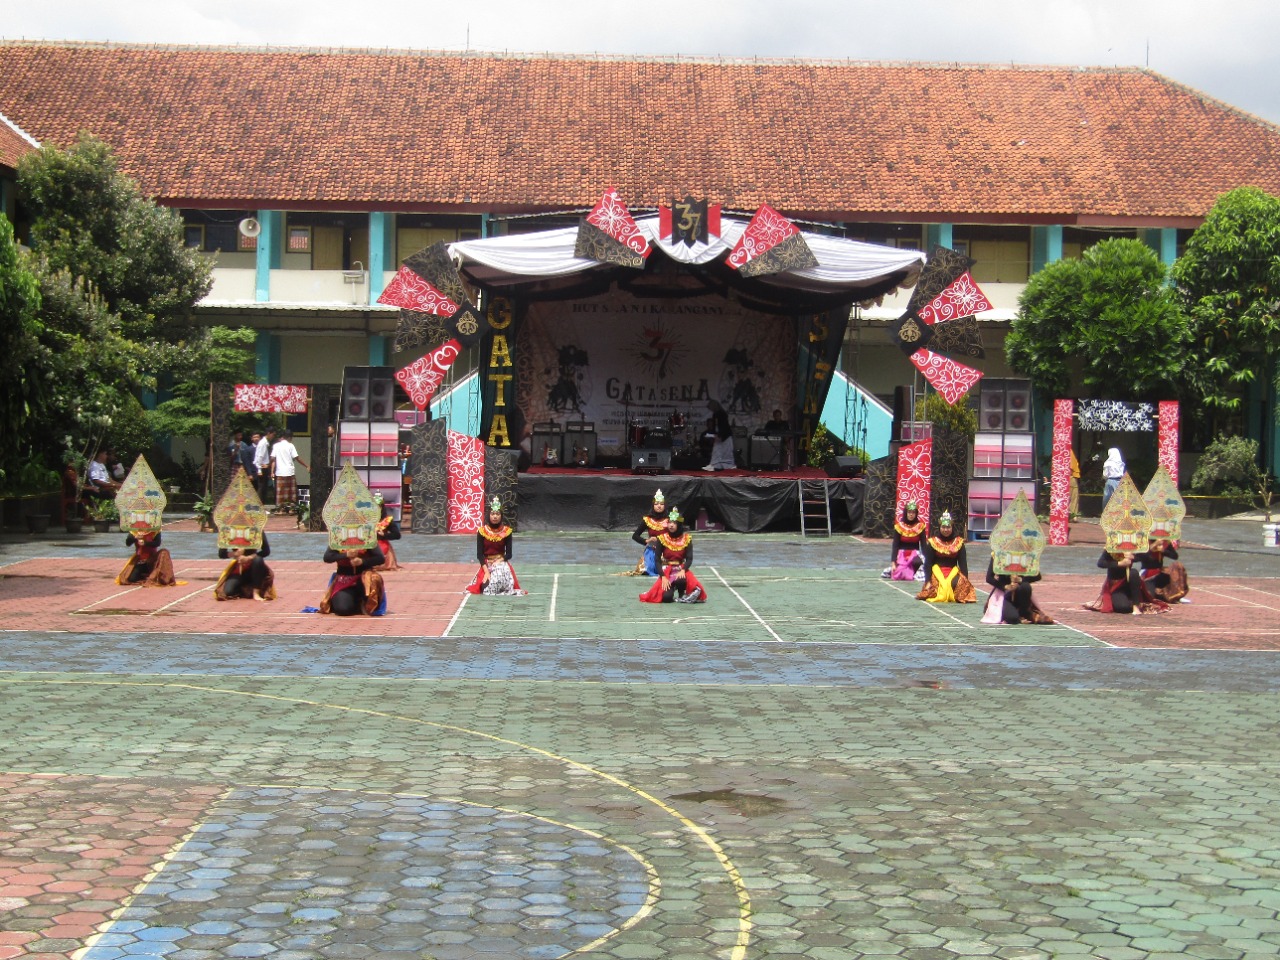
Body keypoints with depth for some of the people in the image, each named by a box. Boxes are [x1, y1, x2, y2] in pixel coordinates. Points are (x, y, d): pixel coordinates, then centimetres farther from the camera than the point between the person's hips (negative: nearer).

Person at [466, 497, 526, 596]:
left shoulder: (506, 531, -3)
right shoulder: (482, 531, -4)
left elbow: (509, 554, 0)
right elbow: (479, 554, -4)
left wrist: (498, 562, -16)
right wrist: (486, 571, -15)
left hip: (501, 563, 0)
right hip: (486, 564, 0)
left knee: (501, 573, -31)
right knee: (487, 589, -20)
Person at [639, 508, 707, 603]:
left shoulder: (686, 539, -3)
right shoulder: (662, 538, -5)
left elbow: (689, 559, -5)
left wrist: (683, 570, -25)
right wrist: (663, 577, -17)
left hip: (681, 569, 0)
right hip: (666, 571, 0)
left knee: (681, 580, -39)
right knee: (666, 597, -24)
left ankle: (682, 596, -2)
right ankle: (672, 587, 16)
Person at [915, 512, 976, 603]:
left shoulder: (958, 542, 5)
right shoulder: (933, 542, 0)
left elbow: (963, 563, 6)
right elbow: (928, 563, 1)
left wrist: (966, 581, -4)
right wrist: (928, 581, -8)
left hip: (953, 571, 1)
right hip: (937, 571, -1)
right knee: (941, 585, -33)